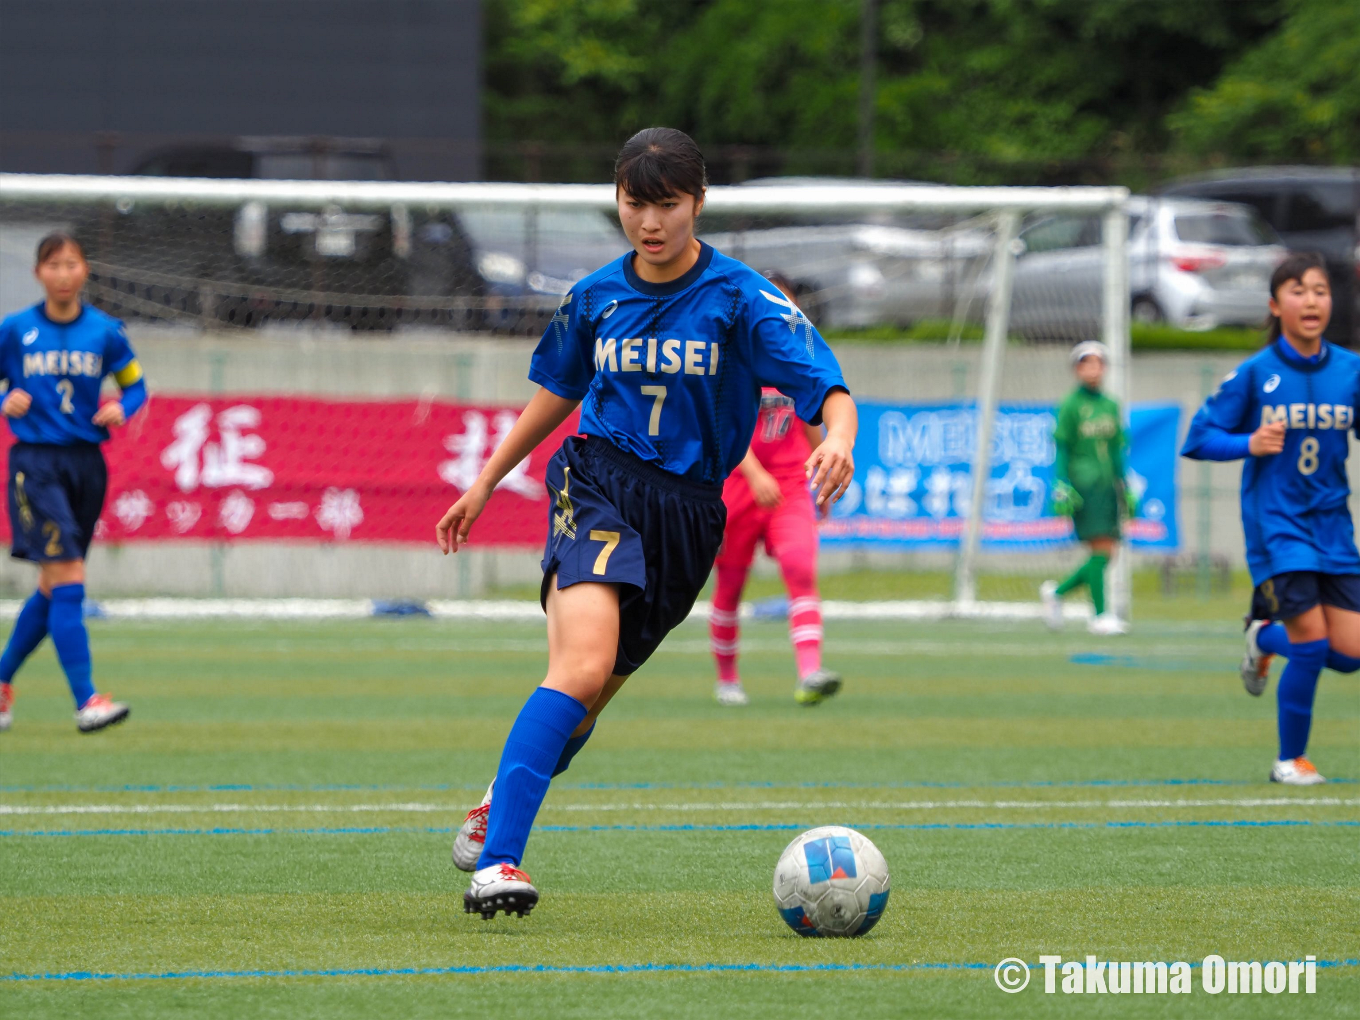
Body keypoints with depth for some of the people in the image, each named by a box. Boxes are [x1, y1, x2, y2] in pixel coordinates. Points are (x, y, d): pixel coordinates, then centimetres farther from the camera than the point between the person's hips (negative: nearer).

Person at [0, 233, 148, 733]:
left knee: (53, 588, 10)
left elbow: (135, 385, 15)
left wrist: (121, 408, -6)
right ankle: (86, 701, -18)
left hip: (86, 463, 4)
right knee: (68, 578, -16)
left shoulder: (105, 332, 5)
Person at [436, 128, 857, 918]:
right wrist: (485, 482, 28)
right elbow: (559, 391, 24)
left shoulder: (739, 298, -3)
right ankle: (496, 861, -31)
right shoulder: (598, 297, 7)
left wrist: (838, 437, -35)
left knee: (591, 696, 9)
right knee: (583, 668, -25)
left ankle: (498, 808, 40)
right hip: (599, 483, -1)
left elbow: (828, 385, -12)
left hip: (687, 512, 1)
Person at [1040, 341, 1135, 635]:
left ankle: (1056, 592, 19)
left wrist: (1126, 490, 17)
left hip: (1108, 485, 7)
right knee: (1100, 548, -13)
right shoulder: (1070, 406, -2)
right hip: (1084, 485, -7)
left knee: (1106, 555, 2)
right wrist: (1062, 489, -13)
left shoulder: (1110, 406, 16)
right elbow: (1061, 449, -5)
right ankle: (1099, 616, -9)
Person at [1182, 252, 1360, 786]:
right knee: (1312, 643, -12)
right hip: (1276, 523, -4)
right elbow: (1199, 438, -1)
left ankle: (1266, 635, 31)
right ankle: (1290, 760, 8)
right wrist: (1250, 444, -18)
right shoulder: (1254, 374, -7)